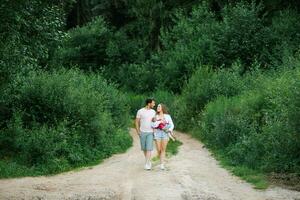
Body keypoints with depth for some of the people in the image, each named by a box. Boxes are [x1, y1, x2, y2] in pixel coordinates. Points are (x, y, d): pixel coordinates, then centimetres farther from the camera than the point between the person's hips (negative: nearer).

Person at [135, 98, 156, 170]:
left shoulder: (153, 111, 3)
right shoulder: (140, 111, -6)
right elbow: (137, 122, 0)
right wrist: (138, 131, -6)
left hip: (150, 132, 1)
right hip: (142, 132, 0)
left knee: (149, 148, -11)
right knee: (144, 148, 10)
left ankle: (147, 164, -14)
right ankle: (148, 161, 29)